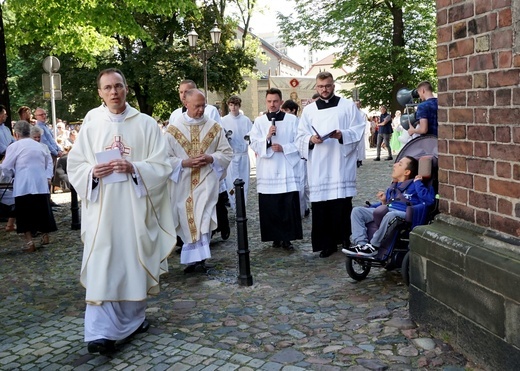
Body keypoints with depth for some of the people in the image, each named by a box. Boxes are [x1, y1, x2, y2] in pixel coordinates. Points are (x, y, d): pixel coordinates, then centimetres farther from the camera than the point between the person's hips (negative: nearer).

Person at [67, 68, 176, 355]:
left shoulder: (146, 124, 3)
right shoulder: (91, 125, 5)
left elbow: (161, 167, -1)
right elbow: (74, 166, 6)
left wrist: (134, 168, -18)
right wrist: (93, 171, -14)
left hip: (135, 207, 0)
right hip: (102, 208, 0)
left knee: (135, 262, 9)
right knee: (102, 267, -4)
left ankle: (132, 318, 28)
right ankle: (101, 331, -1)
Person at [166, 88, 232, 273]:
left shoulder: (214, 127, 3)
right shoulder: (173, 129, 0)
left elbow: (227, 153, 6)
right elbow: (165, 158, -1)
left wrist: (210, 158, -12)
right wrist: (184, 163, -16)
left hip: (206, 181, -1)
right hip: (183, 184, 1)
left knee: (202, 220, -13)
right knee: (187, 221, 7)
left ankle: (197, 256, -5)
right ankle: (197, 257, 21)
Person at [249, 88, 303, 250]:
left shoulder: (292, 120, 7)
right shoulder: (259, 121, 9)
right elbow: (254, 145, 2)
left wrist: (284, 148, -11)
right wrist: (267, 137, -14)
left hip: (288, 168, -1)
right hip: (267, 170, 1)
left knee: (290, 205, -4)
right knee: (270, 207, 1)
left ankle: (287, 238, 4)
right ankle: (275, 237, 12)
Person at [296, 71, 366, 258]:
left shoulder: (348, 105, 9)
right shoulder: (309, 110, 14)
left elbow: (359, 129, 4)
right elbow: (301, 137, 11)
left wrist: (343, 135, -14)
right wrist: (311, 139, -11)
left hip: (342, 163, -2)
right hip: (318, 166, 2)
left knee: (343, 204, -4)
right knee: (320, 206, -1)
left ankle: (345, 239, 8)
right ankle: (327, 243, 6)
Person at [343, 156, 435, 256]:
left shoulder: (414, 186, 8)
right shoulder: (392, 188, 28)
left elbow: (429, 200, -10)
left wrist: (417, 182, -5)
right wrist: (384, 202, 13)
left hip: (402, 213, -7)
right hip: (386, 211, 7)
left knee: (390, 215, -41)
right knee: (357, 210, -7)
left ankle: (373, 246, -26)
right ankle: (361, 244, -23)